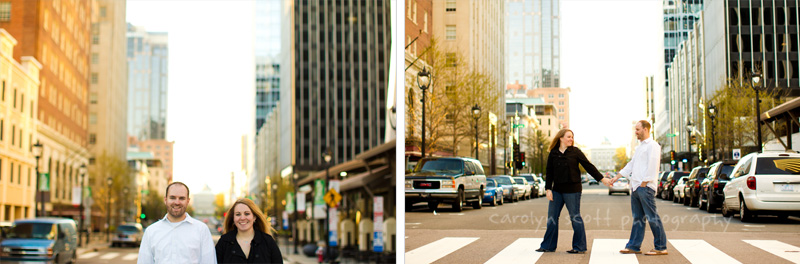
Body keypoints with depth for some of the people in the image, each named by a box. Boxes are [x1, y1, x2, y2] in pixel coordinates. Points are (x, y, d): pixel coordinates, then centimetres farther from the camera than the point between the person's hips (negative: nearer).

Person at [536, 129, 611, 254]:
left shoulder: (575, 152, 0)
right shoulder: (553, 153, 6)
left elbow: (588, 166, 2)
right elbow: (549, 172, 9)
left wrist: (602, 179, 1)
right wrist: (548, 189, 2)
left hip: (572, 189, -3)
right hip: (557, 190, 4)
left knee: (575, 217, 0)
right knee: (552, 217, 6)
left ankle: (579, 247, 7)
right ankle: (548, 246, 15)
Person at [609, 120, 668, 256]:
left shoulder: (652, 145, -8)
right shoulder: (639, 147, 22)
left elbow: (652, 166, -15)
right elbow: (631, 164, 27)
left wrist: (644, 182, -17)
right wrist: (617, 177, 24)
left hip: (645, 187, -9)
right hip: (635, 187, 9)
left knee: (652, 217, -7)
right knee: (637, 218, 11)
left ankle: (661, 247, -3)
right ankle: (634, 246, 14)